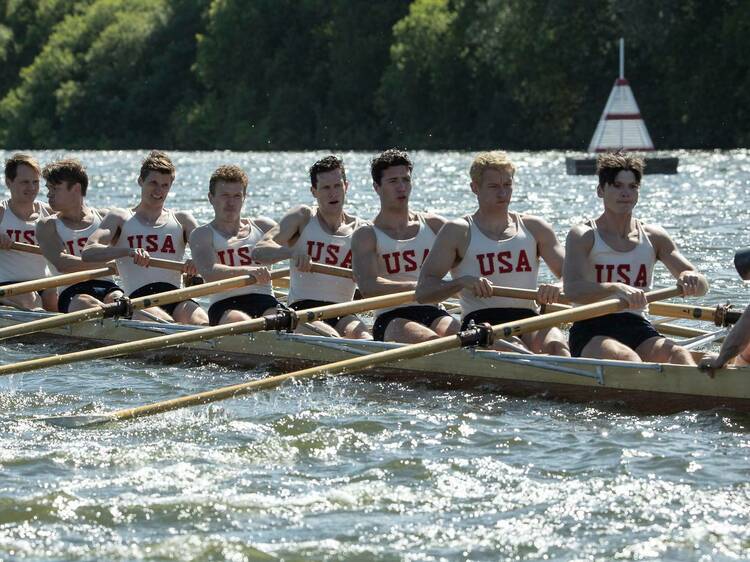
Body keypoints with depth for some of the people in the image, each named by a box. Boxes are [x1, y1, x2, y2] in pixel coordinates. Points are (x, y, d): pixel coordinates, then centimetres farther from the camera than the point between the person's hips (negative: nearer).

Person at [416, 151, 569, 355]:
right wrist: (463, 282, -18)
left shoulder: (534, 228, 17)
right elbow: (423, 292, 1)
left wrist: (557, 289, -14)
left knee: (556, 344, -34)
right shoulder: (458, 232, 9)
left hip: (529, 320, 2)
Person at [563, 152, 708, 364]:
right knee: (626, 358, -36)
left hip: (637, 328, 3)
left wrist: (691, 280, -18)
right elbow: (572, 290, -17)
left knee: (680, 355, -28)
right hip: (591, 332, -3)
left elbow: (701, 286, 8)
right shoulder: (583, 236, 1)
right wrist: (616, 289, -35)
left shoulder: (653, 237, 13)